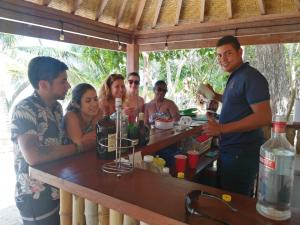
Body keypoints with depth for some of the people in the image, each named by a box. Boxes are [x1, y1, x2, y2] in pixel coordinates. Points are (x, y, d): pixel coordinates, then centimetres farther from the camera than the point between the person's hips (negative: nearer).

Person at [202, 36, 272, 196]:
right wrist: (214, 95, 12)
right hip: (229, 149, 10)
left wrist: (221, 128, -25)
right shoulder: (235, 77, 13)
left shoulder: (251, 77, -16)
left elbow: (264, 116, -24)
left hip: (242, 153, -10)